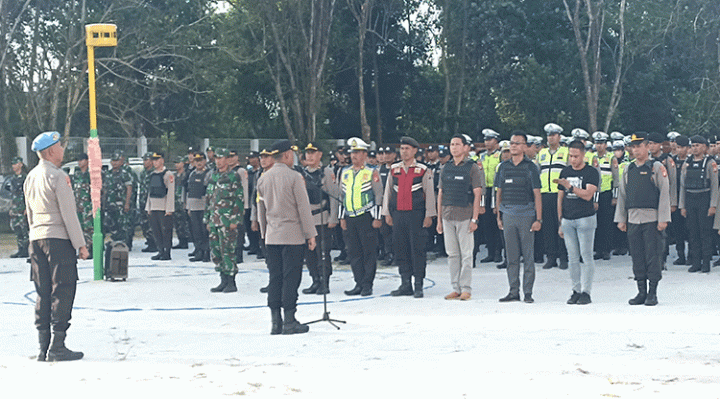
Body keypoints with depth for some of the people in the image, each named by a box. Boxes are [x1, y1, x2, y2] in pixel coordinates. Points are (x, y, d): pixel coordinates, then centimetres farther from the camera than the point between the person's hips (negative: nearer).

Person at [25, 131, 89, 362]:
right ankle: (57, 346, -6)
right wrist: (80, 245, -11)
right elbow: (69, 214, -14)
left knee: (43, 293, 10)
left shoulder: (30, 177, 13)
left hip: (36, 239, 8)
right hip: (59, 238, -8)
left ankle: (43, 347, 10)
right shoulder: (57, 176, -12)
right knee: (62, 291, -4)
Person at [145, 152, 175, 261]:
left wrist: (169, 210, -17)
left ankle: (167, 253, 2)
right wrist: (148, 208, 15)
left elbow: (171, 193, -12)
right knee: (156, 230, 8)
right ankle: (161, 251, 15)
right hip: (153, 208, 7)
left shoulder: (168, 174, -8)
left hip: (164, 208, -7)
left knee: (166, 230, -4)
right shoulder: (153, 175, 14)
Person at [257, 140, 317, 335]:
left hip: (272, 236, 6)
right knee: (291, 277, -3)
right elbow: (303, 207, -9)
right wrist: (311, 234, -4)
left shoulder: (263, 179, 8)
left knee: (275, 277, 8)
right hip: (293, 235, -5)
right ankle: (289, 321, -3)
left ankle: (276, 321, 9)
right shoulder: (294, 177, -10)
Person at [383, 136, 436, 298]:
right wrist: (387, 213, 11)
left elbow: (430, 194, 1)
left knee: (417, 249, -3)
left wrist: (429, 215, -4)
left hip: (416, 215, -4)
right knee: (401, 250, 5)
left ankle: (418, 286, 3)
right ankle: (405, 285, 12)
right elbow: (388, 192, 16)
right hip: (398, 215, 4)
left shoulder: (423, 170, 1)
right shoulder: (394, 170, 11)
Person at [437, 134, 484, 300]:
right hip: (448, 216, 5)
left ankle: (466, 288, 3)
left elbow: (477, 195, -6)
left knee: (466, 254, -2)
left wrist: (474, 219, -12)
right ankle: (456, 288, 13)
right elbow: (440, 194, 14)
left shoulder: (473, 168, -2)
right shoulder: (445, 169, 13)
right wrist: (439, 219, 10)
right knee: (452, 253, 7)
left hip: (465, 215, -5)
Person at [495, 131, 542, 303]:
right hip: (508, 216, 3)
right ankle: (513, 291, 11)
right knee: (511, 256, 5)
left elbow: (537, 194, -2)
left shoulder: (530, 167, 0)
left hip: (526, 215, -3)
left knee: (528, 255, -1)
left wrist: (538, 219, -8)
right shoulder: (503, 167, 10)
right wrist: (499, 216, 9)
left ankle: (528, 292, 5)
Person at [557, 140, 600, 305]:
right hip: (568, 220, 5)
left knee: (586, 256, -5)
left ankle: (585, 292, -2)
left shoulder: (591, 172, -4)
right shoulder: (565, 172, 12)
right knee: (573, 258, 6)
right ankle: (576, 290, 10)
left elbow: (588, 195, -17)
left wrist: (570, 186, -25)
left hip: (585, 219, -5)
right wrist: (560, 221, 12)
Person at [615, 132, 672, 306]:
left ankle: (652, 293, 2)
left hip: (652, 219, -4)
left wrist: (663, 219, -10)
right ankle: (641, 292, 12)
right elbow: (622, 195, 16)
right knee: (637, 257, 5)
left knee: (653, 256, -4)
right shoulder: (628, 169, 13)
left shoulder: (657, 168, 0)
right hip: (632, 219, 5)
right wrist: (621, 219, 11)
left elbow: (665, 193, -4)